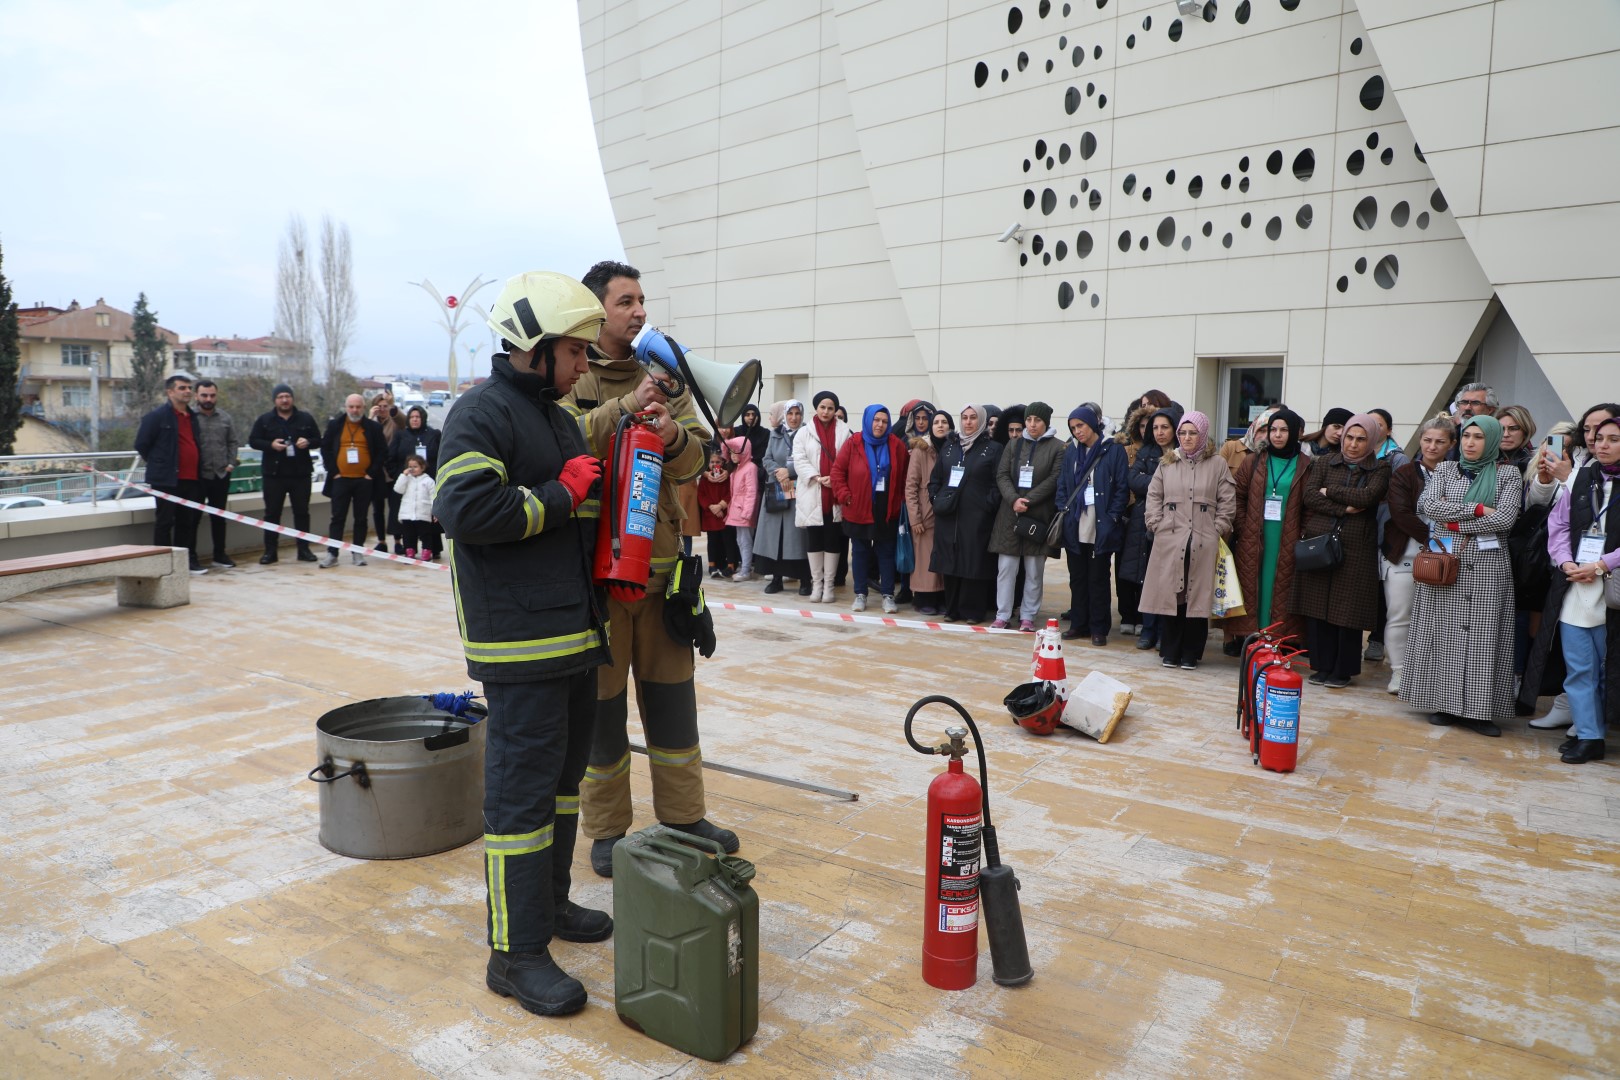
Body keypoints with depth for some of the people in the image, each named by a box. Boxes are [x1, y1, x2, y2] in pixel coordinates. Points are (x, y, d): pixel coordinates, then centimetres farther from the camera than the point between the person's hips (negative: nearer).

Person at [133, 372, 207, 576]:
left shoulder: (192, 417, 16)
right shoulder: (157, 416, -6)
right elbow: (141, 444, -4)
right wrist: (158, 464, 4)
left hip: (191, 479, 7)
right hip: (167, 480, -6)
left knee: (187, 522, 11)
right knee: (164, 522, -1)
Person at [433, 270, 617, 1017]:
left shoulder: (558, 417, 19)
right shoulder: (483, 412, -11)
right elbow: (465, 509, -25)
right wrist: (561, 495, -17)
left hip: (574, 632, 10)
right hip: (521, 643, -10)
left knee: (565, 771, 19)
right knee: (523, 786, -5)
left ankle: (549, 900, 35)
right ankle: (516, 951, 6)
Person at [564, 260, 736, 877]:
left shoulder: (661, 376, 10)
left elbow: (695, 458, 3)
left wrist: (675, 439, -18)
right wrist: (623, 409, -26)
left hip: (661, 559, 5)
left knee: (672, 694, 13)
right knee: (602, 700, 7)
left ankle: (683, 816, 29)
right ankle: (607, 831, 23)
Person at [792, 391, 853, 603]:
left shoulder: (844, 432, 4)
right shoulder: (804, 433, 7)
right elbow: (799, 461, -2)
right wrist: (819, 478, -13)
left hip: (836, 495, -1)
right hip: (812, 495, 1)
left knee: (833, 540, 3)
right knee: (813, 540, 6)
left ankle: (828, 585, 12)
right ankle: (816, 583, 16)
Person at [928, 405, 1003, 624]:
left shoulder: (993, 448, 1)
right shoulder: (949, 447, 15)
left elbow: (999, 482, -6)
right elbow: (935, 477, 17)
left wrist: (987, 505, -14)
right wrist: (935, 499, 4)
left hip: (976, 517, -4)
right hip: (948, 515, 4)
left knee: (974, 563, -2)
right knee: (950, 562, 5)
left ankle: (973, 610, 7)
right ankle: (952, 609, 14)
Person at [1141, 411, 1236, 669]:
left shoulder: (1217, 465, 4)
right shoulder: (1168, 462, 9)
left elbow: (1228, 503, 5)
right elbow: (1154, 496, 11)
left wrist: (1218, 531, -2)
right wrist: (1157, 525, 2)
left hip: (1203, 543, -1)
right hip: (1169, 541, 1)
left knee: (1197, 597, 2)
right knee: (1169, 595, 2)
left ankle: (1191, 653, 13)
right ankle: (1169, 652, 13)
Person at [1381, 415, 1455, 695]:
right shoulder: (1403, 474, 2)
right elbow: (1401, 513, -9)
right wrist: (1430, 536, -16)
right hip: (1403, 555, -1)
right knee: (1400, 616, 2)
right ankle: (1399, 672, 11)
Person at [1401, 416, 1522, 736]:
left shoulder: (1508, 474, 5)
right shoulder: (1445, 470, 10)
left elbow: (1505, 518, -9)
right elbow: (1427, 505, -7)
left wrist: (1455, 520, -9)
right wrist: (1477, 509, -12)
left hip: (1488, 567, -1)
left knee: (1483, 635, -2)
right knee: (1444, 633, 1)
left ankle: (1478, 709, 3)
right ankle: (1443, 702, 9)